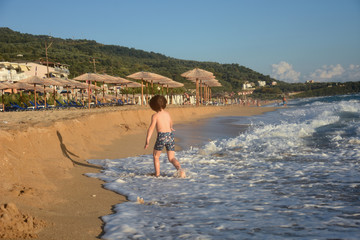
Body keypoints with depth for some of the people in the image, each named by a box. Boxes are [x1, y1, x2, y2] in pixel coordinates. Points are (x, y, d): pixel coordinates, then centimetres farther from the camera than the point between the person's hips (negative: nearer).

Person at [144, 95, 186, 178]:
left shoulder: (155, 116, -1)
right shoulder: (167, 114, 16)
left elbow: (151, 128, -13)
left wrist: (147, 141, -18)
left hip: (161, 137, -4)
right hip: (170, 136, 4)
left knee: (156, 156, 18)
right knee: (171, 158, 5)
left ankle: (157, 174, 18)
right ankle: (179, 168, -22)